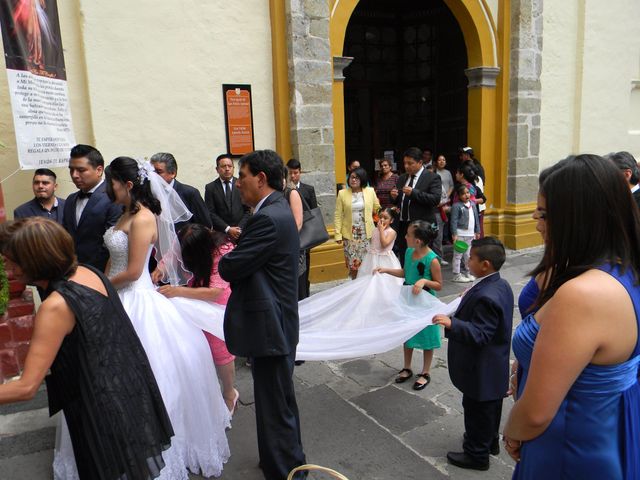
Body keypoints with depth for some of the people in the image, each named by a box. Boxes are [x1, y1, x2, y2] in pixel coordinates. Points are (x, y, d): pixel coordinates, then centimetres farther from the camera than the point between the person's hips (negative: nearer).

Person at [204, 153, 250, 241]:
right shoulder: (210, 188, 4)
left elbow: (248, 210, 3)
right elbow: (210, 213, -2)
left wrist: (239, 228, -9)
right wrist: (227, 229, -11)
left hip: (242, 232, 1)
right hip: (221, 233, 0)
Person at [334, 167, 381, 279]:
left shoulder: (370, 191, 3)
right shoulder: (342, 193, 1)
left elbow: (377, 209, 12)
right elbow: (338, 215, 0)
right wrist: (338, 234, -6)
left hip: (366, 234, 1)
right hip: (350, 234, 0)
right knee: (352, 262, 1)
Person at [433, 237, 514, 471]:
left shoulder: (485, 297, -33)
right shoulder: (501, 284, -1)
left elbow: (479, 334, -31)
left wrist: (452, 324, -40)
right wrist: (471, 297, 11)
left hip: (482, 370, -10)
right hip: (494, 366, 10)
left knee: (477, 411, 11)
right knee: (490, 408, 27)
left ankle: (476, 454, 29)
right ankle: (490, 441, 48)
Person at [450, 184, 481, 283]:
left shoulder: (473, 204, 10)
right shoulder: (456, 206, -11)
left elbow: (476, 218, 17)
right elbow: (453, 221, -13)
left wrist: (477, 231, 17)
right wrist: (454, 234, -18)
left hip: (471, 234, 7)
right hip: (460, 234, -7)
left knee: (468, 255, 15)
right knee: (458, 255, -1)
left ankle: (467, 273, 28)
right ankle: (457, 275, 5)